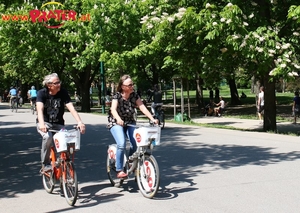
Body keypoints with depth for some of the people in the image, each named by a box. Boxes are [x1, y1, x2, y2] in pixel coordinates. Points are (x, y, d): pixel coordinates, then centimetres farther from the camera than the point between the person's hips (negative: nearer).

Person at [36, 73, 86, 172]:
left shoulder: (63, 92, -11)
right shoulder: (42, 93, -15)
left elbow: (71, 108, -21)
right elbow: (39, 109, -30)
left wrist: (80, 122, -37)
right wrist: (41, 123, -49)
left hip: (58, 124, 2)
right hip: (45, 123, -2)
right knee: (48, 137, -33)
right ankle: (45, 165, -16)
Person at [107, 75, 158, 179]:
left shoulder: (134, 95, -5)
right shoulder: (117, 96, -16)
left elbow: (142, 107, -13)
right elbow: (113, 109, -32)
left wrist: (152, 119, -28)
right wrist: (118, 119, -53)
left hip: (130, 122, 4)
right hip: (116, 123, -4)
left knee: (136, 144, -15)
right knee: (122, 144, -27)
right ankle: (119, 170, -14)